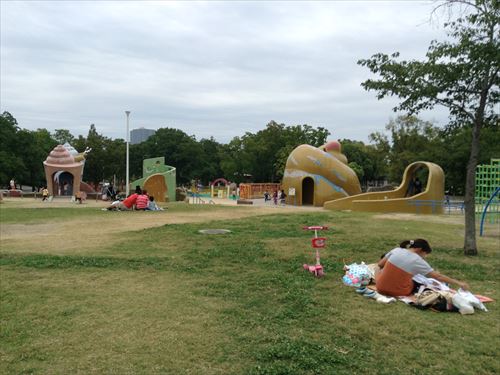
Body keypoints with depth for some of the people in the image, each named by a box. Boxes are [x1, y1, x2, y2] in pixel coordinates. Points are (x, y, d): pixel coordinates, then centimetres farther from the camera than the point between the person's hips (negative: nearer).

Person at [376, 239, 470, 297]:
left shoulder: (396, 250, -2)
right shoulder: (418, 261, -10)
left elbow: (380, 264, 5)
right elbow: (438, 276, -6)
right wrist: (459, 283, 0)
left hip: (381, 288, 3)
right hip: (399, 292, -3)